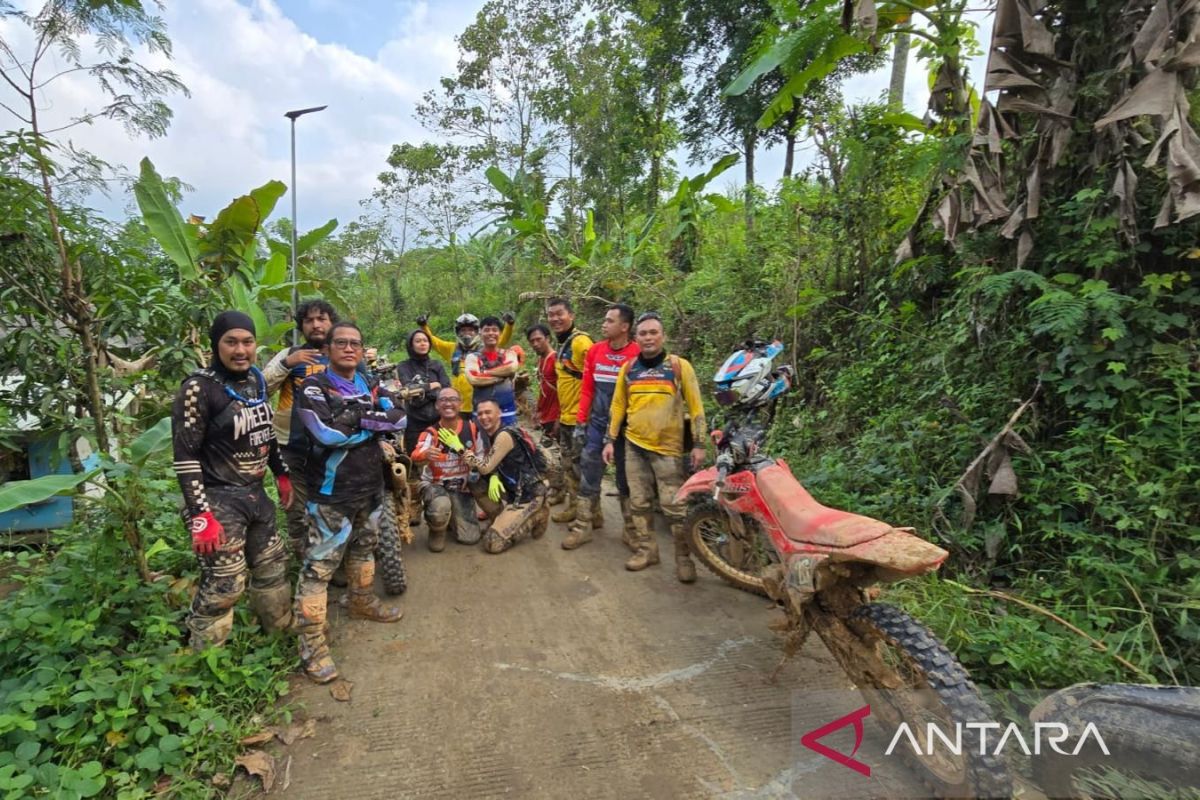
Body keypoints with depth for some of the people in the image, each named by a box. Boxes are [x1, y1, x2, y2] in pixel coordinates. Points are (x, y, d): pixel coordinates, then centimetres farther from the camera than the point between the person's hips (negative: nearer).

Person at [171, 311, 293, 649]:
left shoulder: (255, 380, 6)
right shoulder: (199, 388, -15)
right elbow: (185, 456, -17)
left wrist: (282, 474, 18)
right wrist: (200, 514, -21)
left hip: (256, 495, 8)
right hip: (218, 501, -7)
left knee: (273, 567, 19)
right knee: (223, 586, -4)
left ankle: (283, 634, 39)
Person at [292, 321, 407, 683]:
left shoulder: (370, 385, 8)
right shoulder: (314, 386, -10)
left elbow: (399, 419, -6)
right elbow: (328, 432, -26)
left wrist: (358, 416, -18)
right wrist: (370, 420, -15)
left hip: (371, 485, 7)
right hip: (333, 492, -7)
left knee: (364, 548, 24)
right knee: (320, 564, -4)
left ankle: (362, 602, 45)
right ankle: (311, 642, 4)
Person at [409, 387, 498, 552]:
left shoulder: (472, 428, -10)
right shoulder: (430, 433, -18)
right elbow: (416, 456, -39)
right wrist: (425, 455, -63)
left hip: (462, 488, 3)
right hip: (434, 485, -2)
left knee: (469, 537, -2)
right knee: (441, 508, -37)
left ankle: (453, 517, 32)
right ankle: (437, 531, 0)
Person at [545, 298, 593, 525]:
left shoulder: (580, 342, -17)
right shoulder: (560, 343, 13)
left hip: (581, 417, -10)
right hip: (566, 416, 10)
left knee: (581, 466, -1)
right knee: (569, 464, 19)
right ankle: (572, 505, 33)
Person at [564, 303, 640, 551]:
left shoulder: (638, 354, -12)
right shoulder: (595, 351, 3)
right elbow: (586, 389, 6)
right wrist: (580, 422, 3)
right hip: (597, 423, 4)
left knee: (626, 477, 8)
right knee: (588, 473, 5)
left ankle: (631, 529, 19)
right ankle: (583, 525, 14)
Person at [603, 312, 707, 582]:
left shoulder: (679, 366, -4)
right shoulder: (628, 368, 7)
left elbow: (695, 407, -3)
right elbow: (618, 406, 13)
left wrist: (699, 444, -8)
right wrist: (610, 440, 9)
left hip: (667, 447, -4)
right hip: (634, 445, 4)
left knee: (674, 506, -3)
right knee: (639, 503, 10)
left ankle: (684, 557, 11)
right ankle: (647, 549, 25)